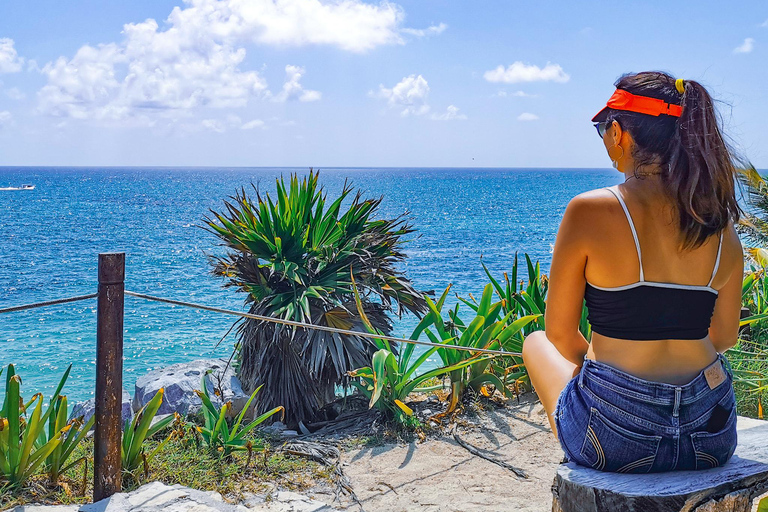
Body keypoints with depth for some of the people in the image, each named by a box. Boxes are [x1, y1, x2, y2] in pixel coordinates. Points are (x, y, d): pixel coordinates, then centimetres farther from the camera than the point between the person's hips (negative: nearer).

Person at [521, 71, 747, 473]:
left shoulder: (589, 210, -14)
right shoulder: (721, 223, 0)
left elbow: (560, 333, -5)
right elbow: (724, 336, 11)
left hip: (615, 440, -4)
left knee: (537, 343, 27)